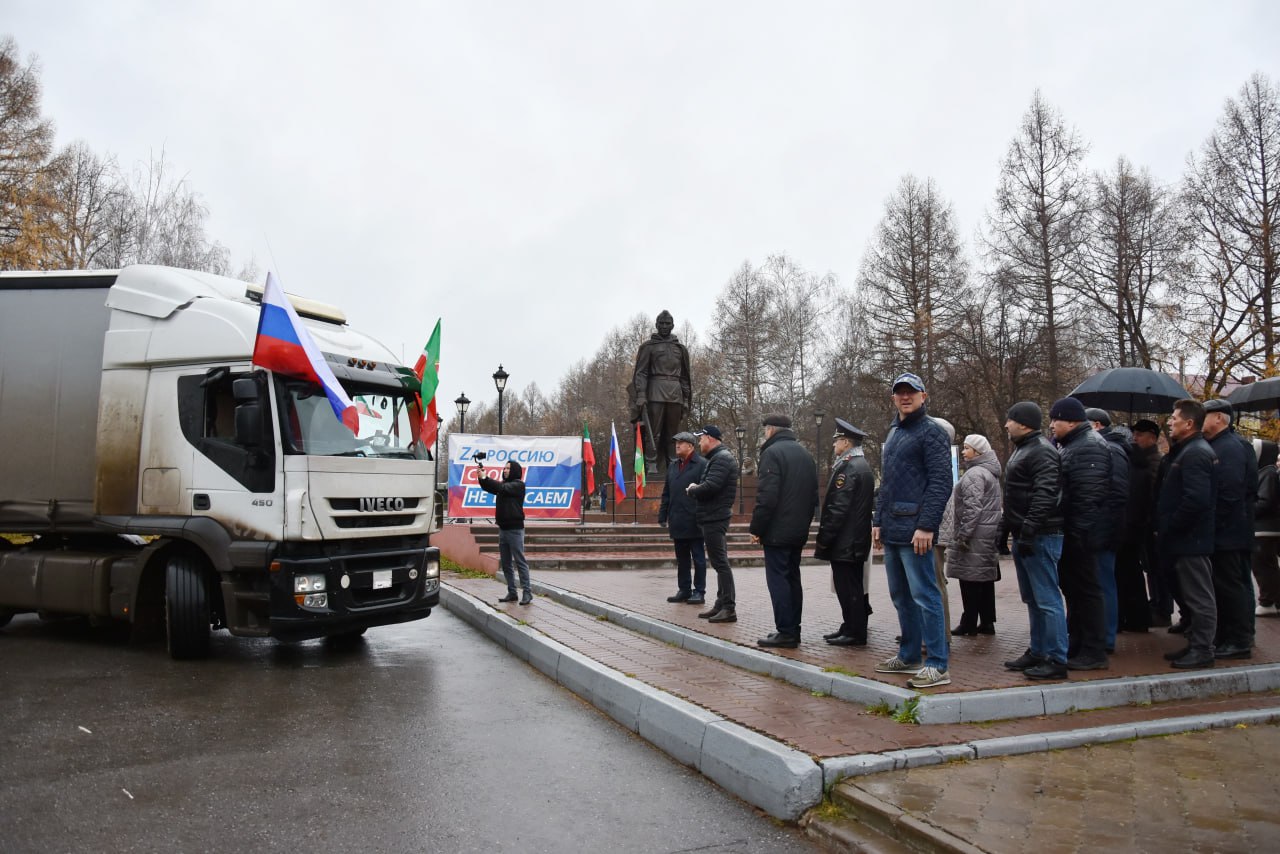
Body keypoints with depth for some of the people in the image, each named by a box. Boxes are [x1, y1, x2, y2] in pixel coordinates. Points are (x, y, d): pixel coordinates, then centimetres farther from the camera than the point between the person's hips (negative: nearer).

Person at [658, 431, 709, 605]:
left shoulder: (702, 465, -6)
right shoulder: (673, 466, 16)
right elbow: (666, 493, 17)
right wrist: (663, 516, 11)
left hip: (694, 522, -7)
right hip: (677, 522, 7)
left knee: (698, 558, 3)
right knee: (681, 559, 13)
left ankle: (699, 592, 10)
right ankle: (684, 590, 21)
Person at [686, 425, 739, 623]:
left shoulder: (721, 459, -14)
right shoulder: (717, 458, 19)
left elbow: (710, 486, -25)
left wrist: (692, 489, -9)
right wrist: (695, 489, 3)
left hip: (714, 518, -11)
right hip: (713, 518, 11)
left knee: (720, 563, -9)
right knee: (719, 562, 14)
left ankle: (729, 608, -7)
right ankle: (721, 605, 21)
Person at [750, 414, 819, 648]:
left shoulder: (772, 453, -12)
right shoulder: (805, 454, 15)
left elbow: (766, 497, -19)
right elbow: (814, 496, 18)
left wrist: (756, 528, -13)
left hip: (777, 532, -8)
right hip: (799, 532, 8)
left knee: (777, 579, -4)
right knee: (792, 578, 14)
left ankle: (785, 632, -4)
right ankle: (793, 631, 18)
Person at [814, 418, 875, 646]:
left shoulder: (847, 467, -17)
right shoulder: (863, 465, 15)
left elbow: (838, 507, -21)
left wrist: (824, 538, -17)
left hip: (844, 542, -10)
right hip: (858, 540, 10)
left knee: (848, 588, -4)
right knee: (853, 586, 15)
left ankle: (854, 633, 2)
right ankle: (851, 628, 23)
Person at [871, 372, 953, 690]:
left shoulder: (931, 432, -6)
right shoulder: (893, 433, 20)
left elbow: (941, 483, -14)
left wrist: (927, 526, -19)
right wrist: (878, 520, 16)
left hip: (914, 530, -9)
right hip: (892, 531, 9)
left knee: (924, 595, -6)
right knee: (901, 596, 14)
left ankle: (937, 665, 0)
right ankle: (909, 656, 24)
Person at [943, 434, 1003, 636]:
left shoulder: (974, 474, -15)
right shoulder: (991, 473, 18)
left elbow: (973, 508, -22)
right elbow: (999, 505, 23)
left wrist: (963, 535, -20)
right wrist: (998, 530, 24)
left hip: (974, 536, -10)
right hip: (989, 536, 10)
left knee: (970, 580, -3)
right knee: (985, 579, 12)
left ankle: (969, 623, 2)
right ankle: (987, 622, 16)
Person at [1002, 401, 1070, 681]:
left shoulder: (1042, 452, -13)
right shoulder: (1021, 450, 20)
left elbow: (1044, 495, -23)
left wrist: (1029, 531, -26)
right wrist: (1010, 530, 22)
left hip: (1040, 537, -11)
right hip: (1025, 535, 11)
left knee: (1047, 599, -7)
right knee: (1032, 599, 16)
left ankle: (1057, 660, -2)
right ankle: (1038, 652, 25)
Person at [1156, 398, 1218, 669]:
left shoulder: (1196, 454, -18)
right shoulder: (1185, 451, 15)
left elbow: (1196, 500, -27)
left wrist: (1168, 528, -18)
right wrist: (1164, 528, 14)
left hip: (1191, 539, -11)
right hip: (1187, 538, 11)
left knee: (1199, 596, -1)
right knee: (1193, 595, 17)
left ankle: (1202, 650, 7)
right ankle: (1195, 644, 26)